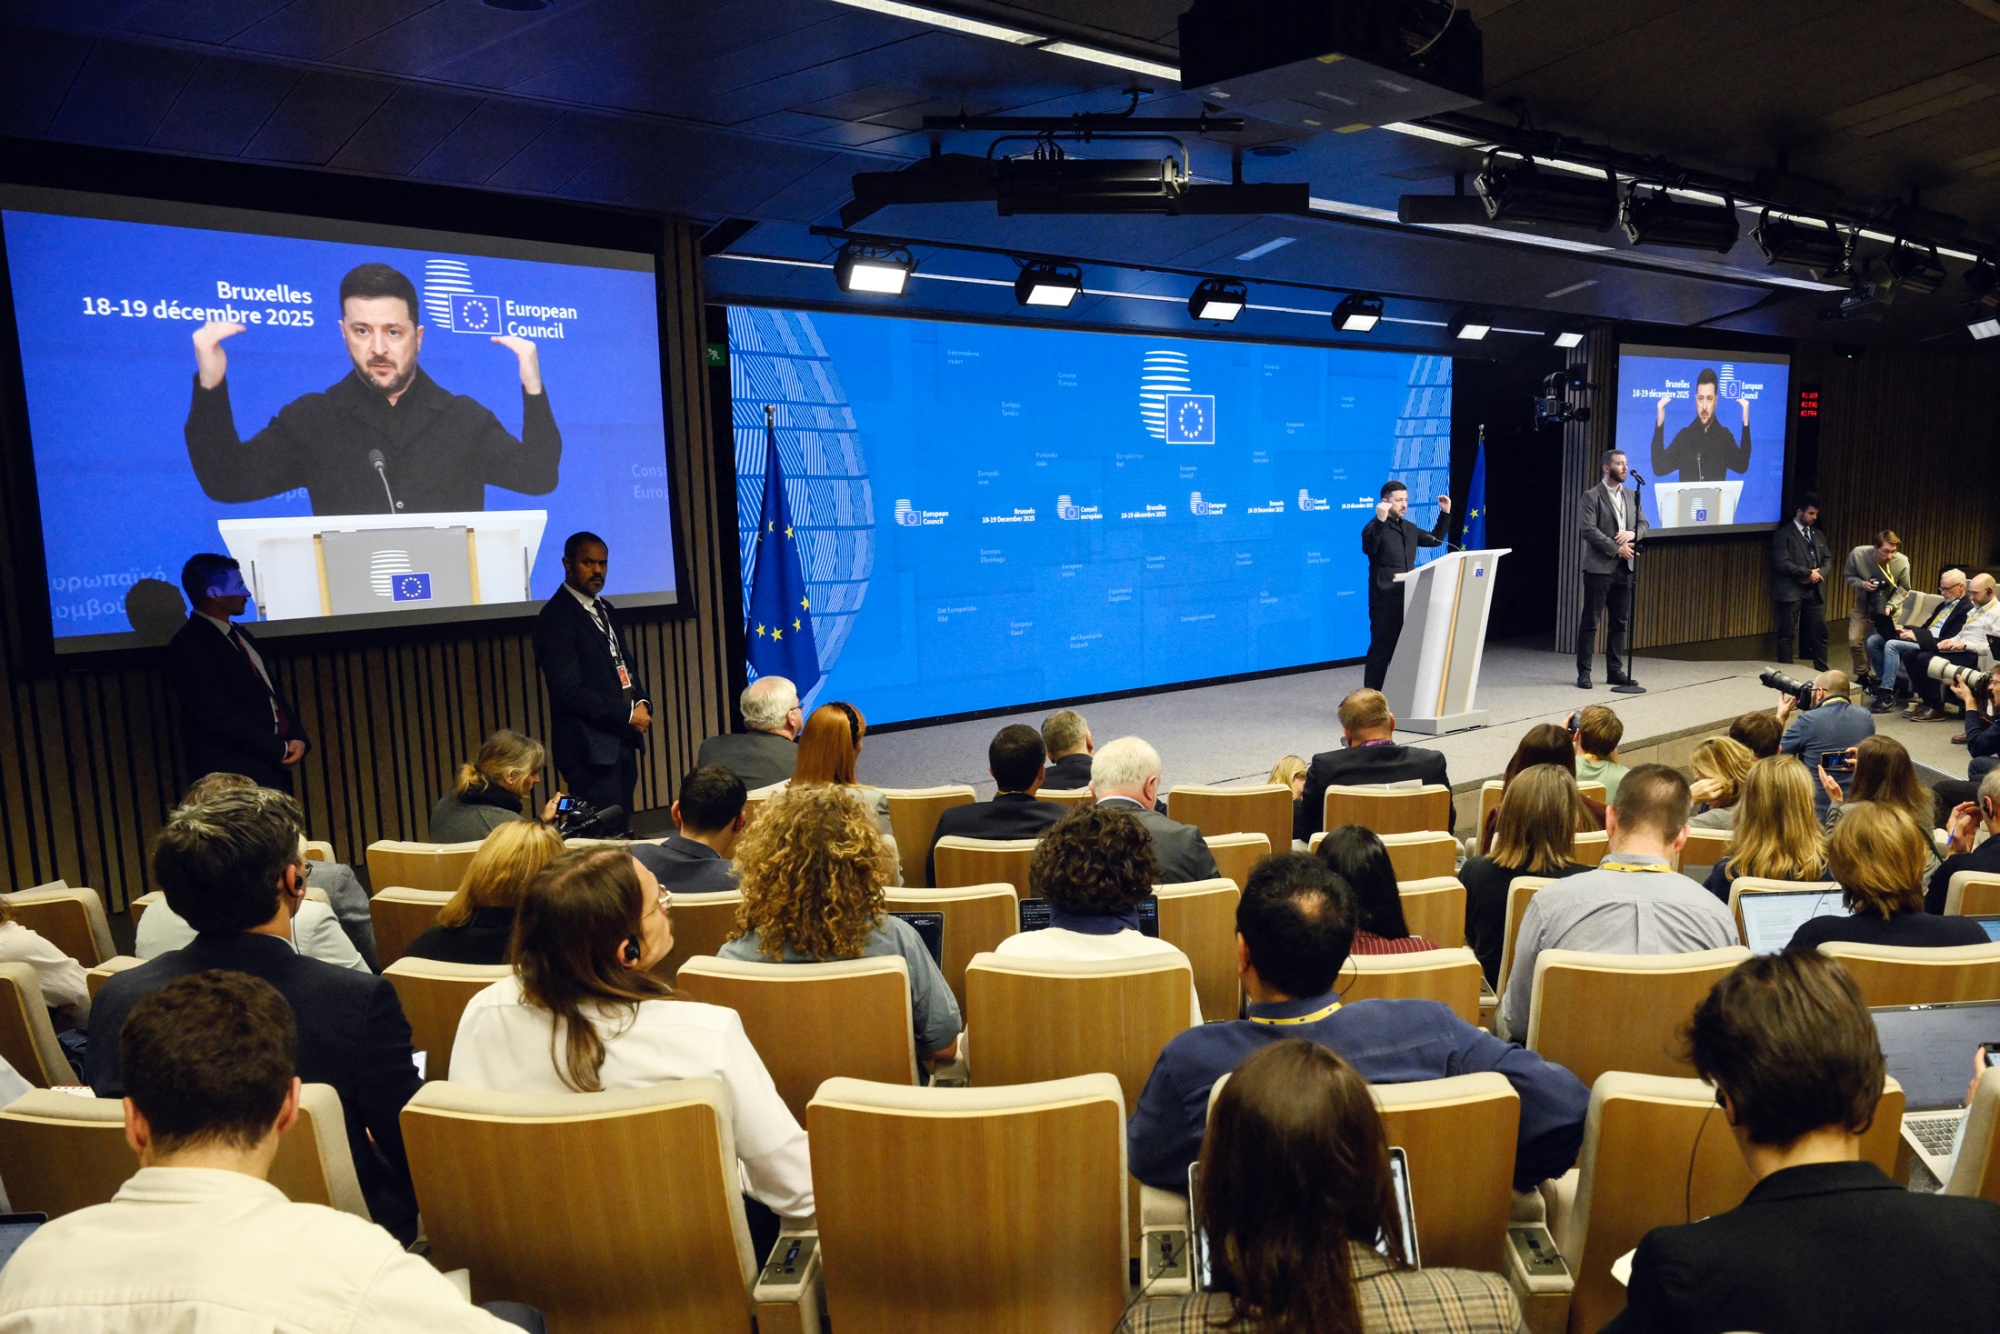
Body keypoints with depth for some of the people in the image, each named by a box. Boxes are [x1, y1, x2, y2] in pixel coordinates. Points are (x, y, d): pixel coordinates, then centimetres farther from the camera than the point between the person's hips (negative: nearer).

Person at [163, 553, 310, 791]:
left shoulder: (242, 636, 17)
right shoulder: (188, 646, -11)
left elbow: (273, 693, 16)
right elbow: (220, 718, -17)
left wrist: (297, 737, -2)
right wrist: (280, 748, -13)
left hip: (272, 769, 8)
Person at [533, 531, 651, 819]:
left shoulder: (605, 610, 16)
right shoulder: (555, 617, -11)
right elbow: (569, 692, -17)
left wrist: (642, 703, 1)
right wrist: (627, 715, -14)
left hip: (622, 742, 8)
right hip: (590, 749, -8)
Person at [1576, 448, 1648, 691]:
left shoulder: (1631, 496, 15)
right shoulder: (1592, 496, -4)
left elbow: (1644, 524, 14)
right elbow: (1588, 529, -14)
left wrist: (1632, 533, -9)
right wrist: (1617, 548, -15)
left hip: (1625, 568, 6)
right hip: (1599, 567, -6)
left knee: (1620, 622, 8)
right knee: (1590, 621, -3)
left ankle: (1615, 670, 15)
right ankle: (1583, 672, 1)